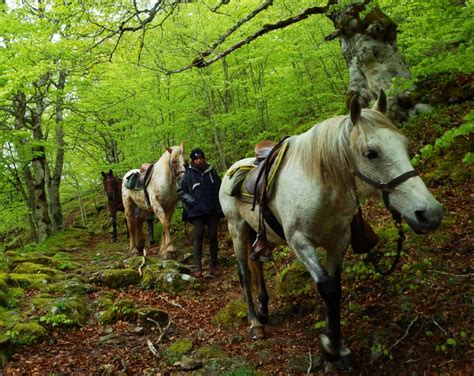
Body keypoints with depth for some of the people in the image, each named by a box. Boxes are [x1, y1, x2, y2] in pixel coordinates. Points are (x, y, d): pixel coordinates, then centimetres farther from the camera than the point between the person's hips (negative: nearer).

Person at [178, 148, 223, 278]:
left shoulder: (211, 171, 6)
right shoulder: (188, 174, 0)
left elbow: (219, 188, 16)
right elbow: (180, 191, 5)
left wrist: (219, 204, 6)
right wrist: (190, 201, -8)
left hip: (213, 210, 2)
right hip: (197, 211, -2)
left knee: (213, 236, 5)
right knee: (198, 237, -3)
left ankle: (214, 265, 14)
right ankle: (197, 267, 3)